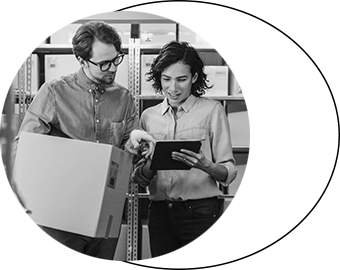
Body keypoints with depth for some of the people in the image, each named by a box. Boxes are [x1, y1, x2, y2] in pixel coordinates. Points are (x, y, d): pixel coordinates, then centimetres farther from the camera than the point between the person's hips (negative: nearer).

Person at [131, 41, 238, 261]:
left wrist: (205, 166, -24)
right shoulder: (148, 116, 8)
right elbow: (139, 178, 9)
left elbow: (229, 172, -5)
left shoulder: (212, 110, -2)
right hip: (160, 213, 3)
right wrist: (150, 165, -12)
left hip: (200, 212, -3)